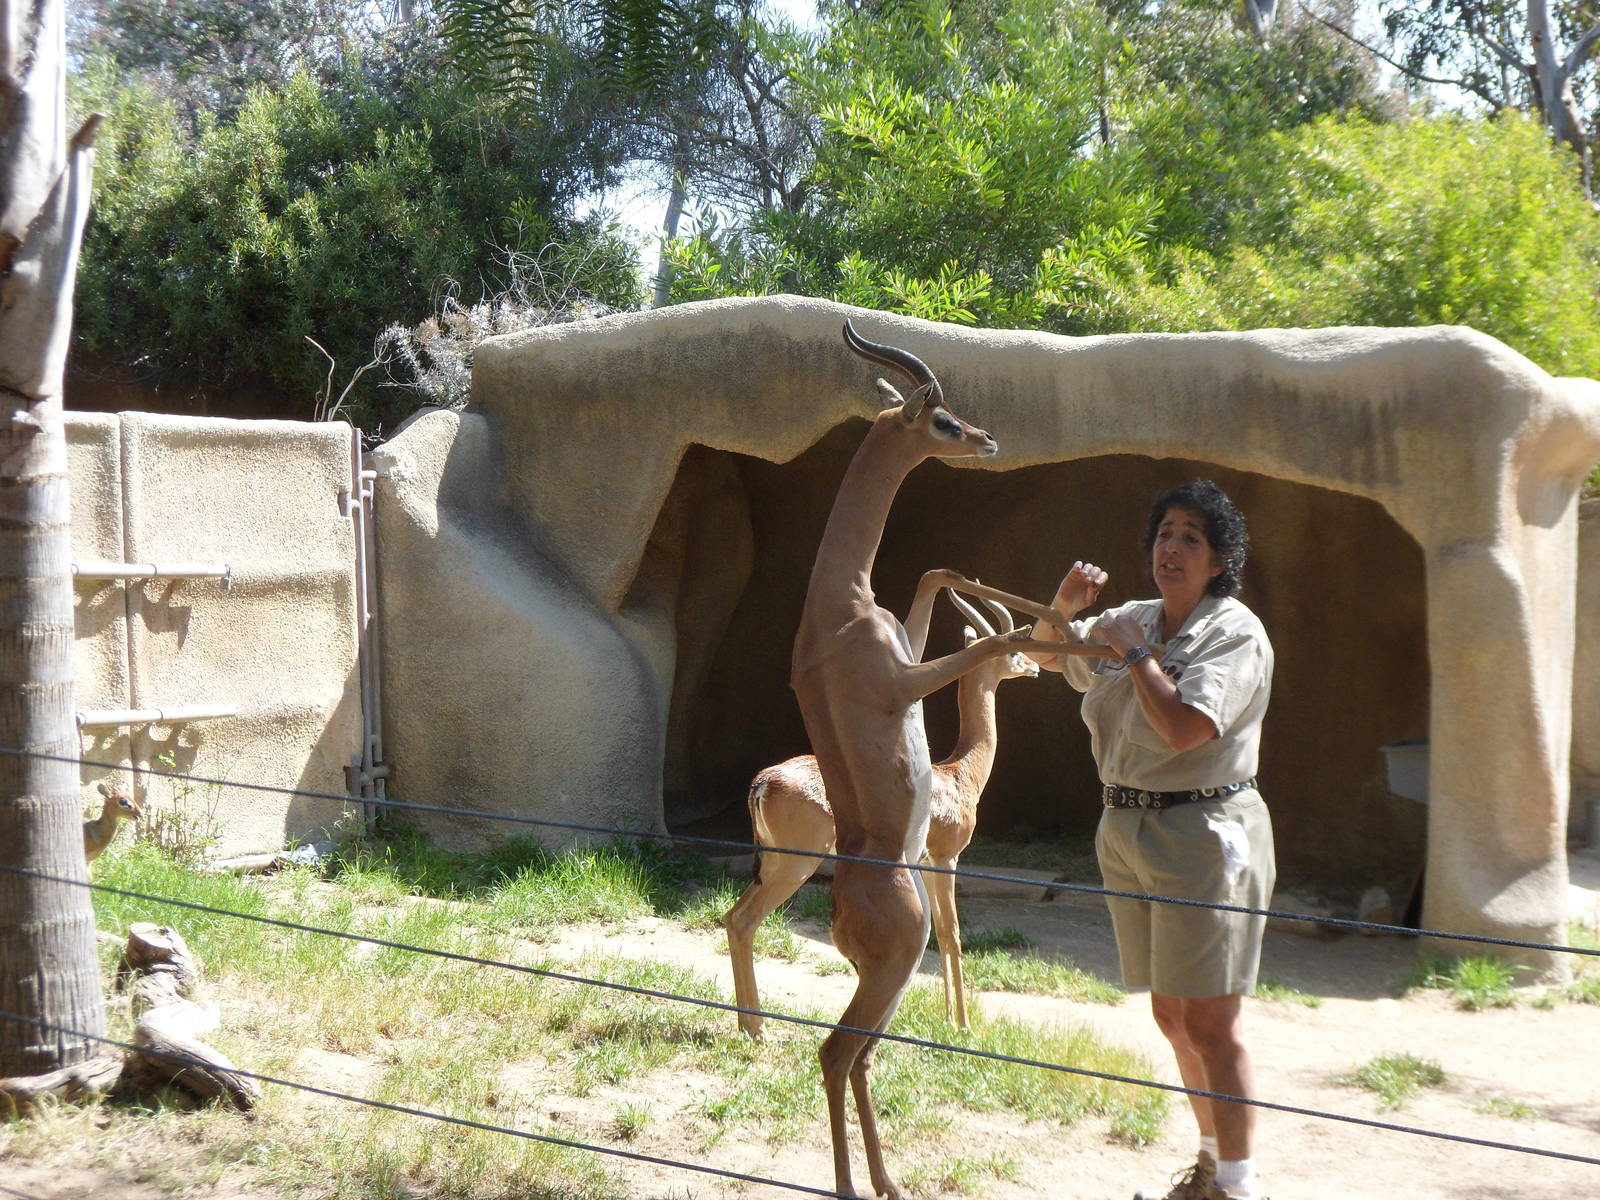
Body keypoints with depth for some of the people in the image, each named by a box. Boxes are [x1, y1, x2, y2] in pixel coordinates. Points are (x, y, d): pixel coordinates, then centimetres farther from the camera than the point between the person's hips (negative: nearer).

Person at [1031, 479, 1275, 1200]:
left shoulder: (1234, 633, -10)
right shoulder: (1134, 619, 10)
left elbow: (1185, 727, -25)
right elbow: (1048, 655, 24)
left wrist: (1135, 651, -13)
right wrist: (1063, 608, 3)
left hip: (1203, 831, -8)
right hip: (1125, 829, 8)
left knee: (1210, 1022, -6)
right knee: (1171, 1016, 16)